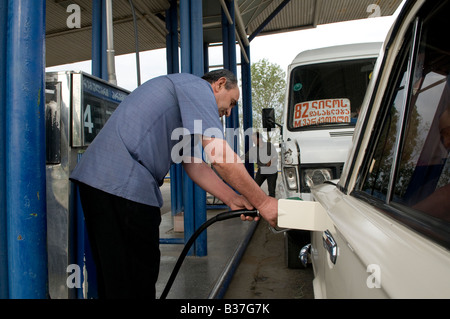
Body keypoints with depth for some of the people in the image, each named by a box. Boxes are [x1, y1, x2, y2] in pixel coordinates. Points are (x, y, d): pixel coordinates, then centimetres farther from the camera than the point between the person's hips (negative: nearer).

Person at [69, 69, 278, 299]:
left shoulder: (184, 95, 27)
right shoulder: (197, 86, -3)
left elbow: (194, 165, 18)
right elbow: (220, 157, -16)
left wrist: (233, 199, 10)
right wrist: (262, 202, -7)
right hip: (123, 184, -11)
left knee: (113, 277, 19)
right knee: (136, 281, 1)